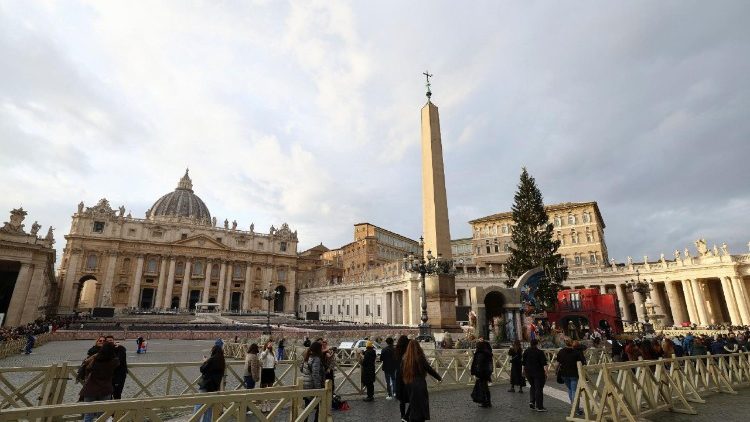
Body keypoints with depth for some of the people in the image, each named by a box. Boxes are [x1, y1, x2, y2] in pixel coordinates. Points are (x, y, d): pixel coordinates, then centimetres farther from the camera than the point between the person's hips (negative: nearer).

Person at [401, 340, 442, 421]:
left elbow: (401, 372, 3)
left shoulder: (404, 358, -2)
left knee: (413, 404, 21)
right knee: (420, 405, 8)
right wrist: (439, 377, 7)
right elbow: (430, 370, -7)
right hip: (419, 385, -5)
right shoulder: (420, 358, -15)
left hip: (408, 385, 5)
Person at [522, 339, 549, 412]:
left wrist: (524, 371, 21)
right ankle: (539, 407, 7)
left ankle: (531, 401, 8)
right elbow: (544, 364, -15)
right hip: (538, 373, -4)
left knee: (532, 386, 21)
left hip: (528, 372, 4)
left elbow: (523, 362, 11)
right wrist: (546, 372, -13)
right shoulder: (540, 352, -11)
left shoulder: (526, 351, 4)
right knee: (539, 388, 3)